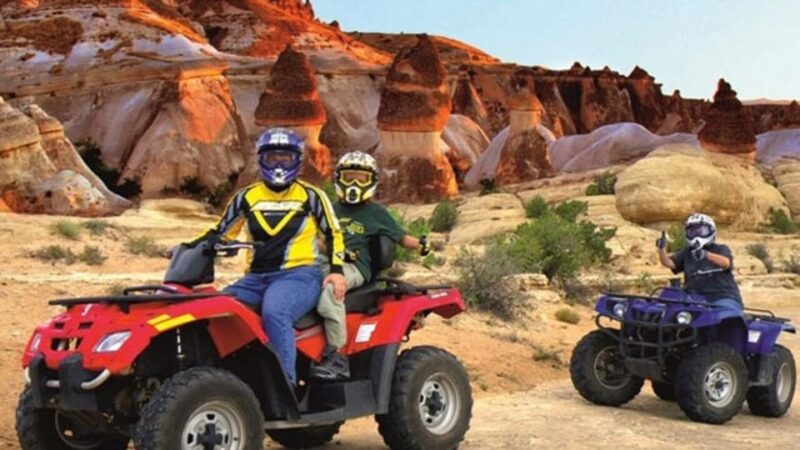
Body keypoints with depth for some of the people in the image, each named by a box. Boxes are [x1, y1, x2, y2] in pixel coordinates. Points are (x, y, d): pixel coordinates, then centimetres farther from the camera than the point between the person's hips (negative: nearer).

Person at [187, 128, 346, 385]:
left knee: (274, 312, -36)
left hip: (299, 275, -4)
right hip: (256, 278, 5)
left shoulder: (311, 196, 8)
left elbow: (333, 234, 12)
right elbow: (220, 232, 19)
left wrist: (336, 270, -3)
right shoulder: (246, 197, 14)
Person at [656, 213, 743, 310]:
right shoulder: (687, 252, 20)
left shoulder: (721, 249, 8)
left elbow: (726, 263, -15)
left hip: (723, 298, -3)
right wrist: (662, 248, -15)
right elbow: (668, 262, 7)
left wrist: (706, 254, -35)